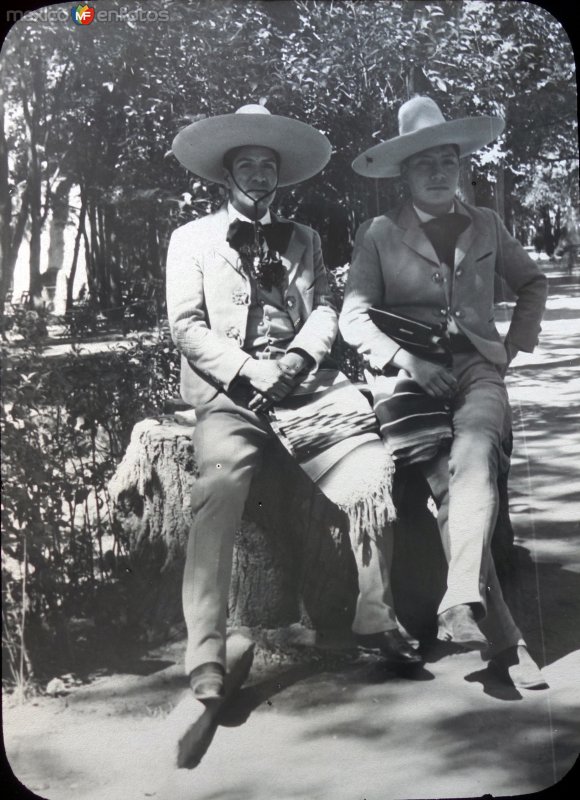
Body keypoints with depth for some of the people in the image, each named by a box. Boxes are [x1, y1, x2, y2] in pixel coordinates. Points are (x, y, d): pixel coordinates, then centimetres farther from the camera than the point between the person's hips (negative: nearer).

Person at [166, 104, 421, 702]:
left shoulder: (302, 240, 24)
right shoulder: (191, 239, 13)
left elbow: (325, 309, 12)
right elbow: (186, 324, 2)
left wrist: (297, 359, -9)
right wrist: (250, 370, -12)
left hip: (304, 382, 3)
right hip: (229, 390, -3)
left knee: (374, 472, -18)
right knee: (219, 490, -30)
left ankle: (376, 620, -1)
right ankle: (206, 658, -27)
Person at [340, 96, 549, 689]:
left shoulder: (486, 226, 19)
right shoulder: (378, 235, 10)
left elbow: (532, 283, 32)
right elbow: (353, 316, 2)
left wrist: (517, 342, 15)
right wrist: (404, 359, -14)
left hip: (477, 367, 2)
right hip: (409, 373, -2)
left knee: (473, 454, -32)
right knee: (449, 484, -25)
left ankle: (461, 606, -42)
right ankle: (501, 636, -25)